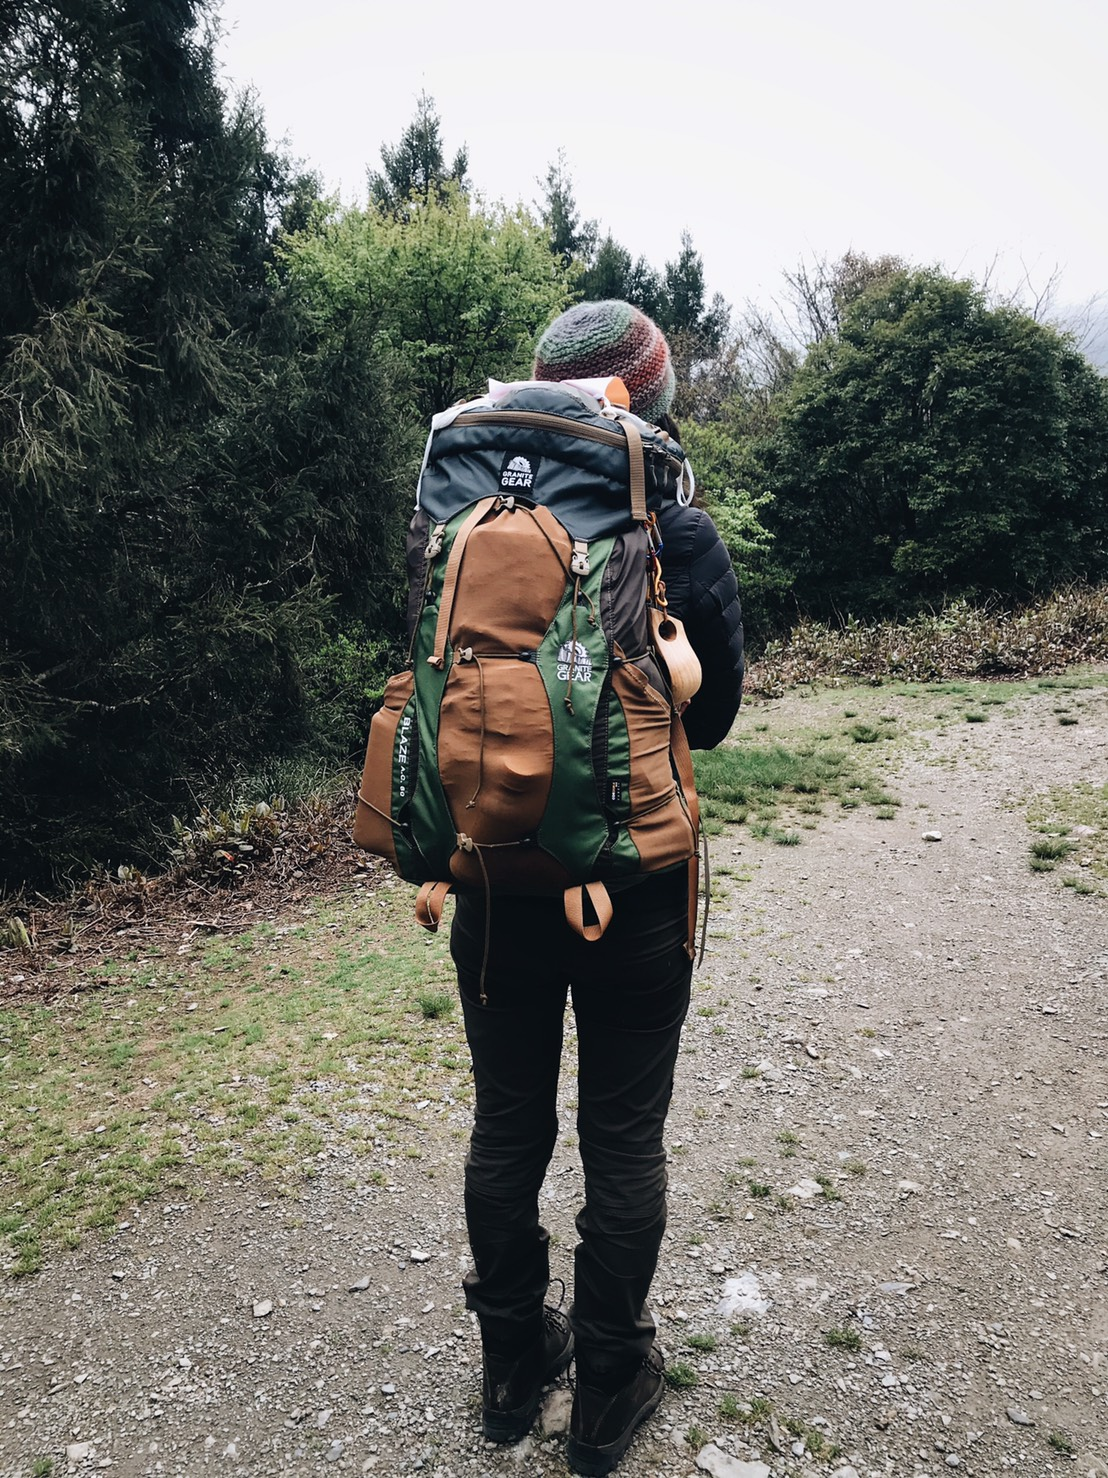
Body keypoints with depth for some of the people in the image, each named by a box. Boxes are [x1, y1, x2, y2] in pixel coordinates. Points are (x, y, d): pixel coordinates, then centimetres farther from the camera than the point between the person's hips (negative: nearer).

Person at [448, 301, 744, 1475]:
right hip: (637, 892, -2)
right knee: (622, 1143, 14)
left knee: (507, 1128, 18)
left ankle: (512, 1367, 38)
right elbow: (712, 718, -2)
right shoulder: (686, 543, -12)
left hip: (501, 882, 2)